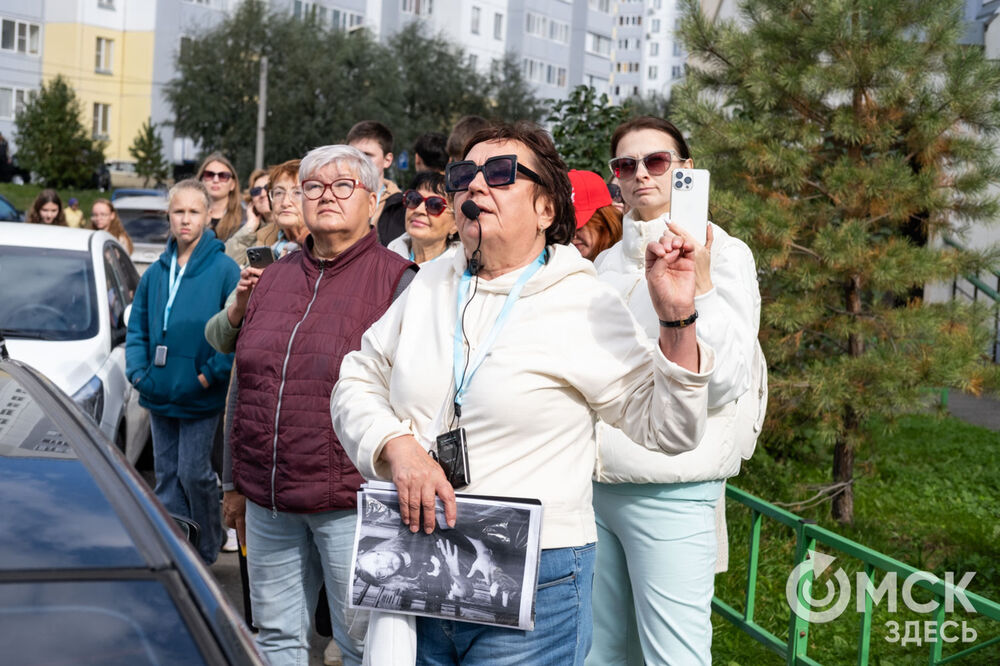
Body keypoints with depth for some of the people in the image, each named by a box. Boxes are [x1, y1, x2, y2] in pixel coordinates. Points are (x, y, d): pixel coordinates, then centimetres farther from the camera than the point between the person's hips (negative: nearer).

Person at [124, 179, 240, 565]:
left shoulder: (224, 269, -8)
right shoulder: (155, 273, 9)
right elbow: (137, 329, 16)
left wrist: (211, 374, -15)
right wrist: (137, 371, 2)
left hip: (200, 398, -5)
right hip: (160, 395, 5)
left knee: (194, 474, -1)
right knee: (166, 475, 12)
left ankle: (206, 551, 18)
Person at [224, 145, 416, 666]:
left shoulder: (397, 279, -5)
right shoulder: (274, 277, 13)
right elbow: (244, 384, 19)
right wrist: (237, 481, 19)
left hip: (350, 502, -5)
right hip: (267, 501, 6)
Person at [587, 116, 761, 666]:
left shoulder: (722, 254, -4)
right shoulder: (609, 262, 16)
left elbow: (724, 384, -15)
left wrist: (698, 288, -23)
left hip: (671, 491, -6)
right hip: (595, 483, 6)